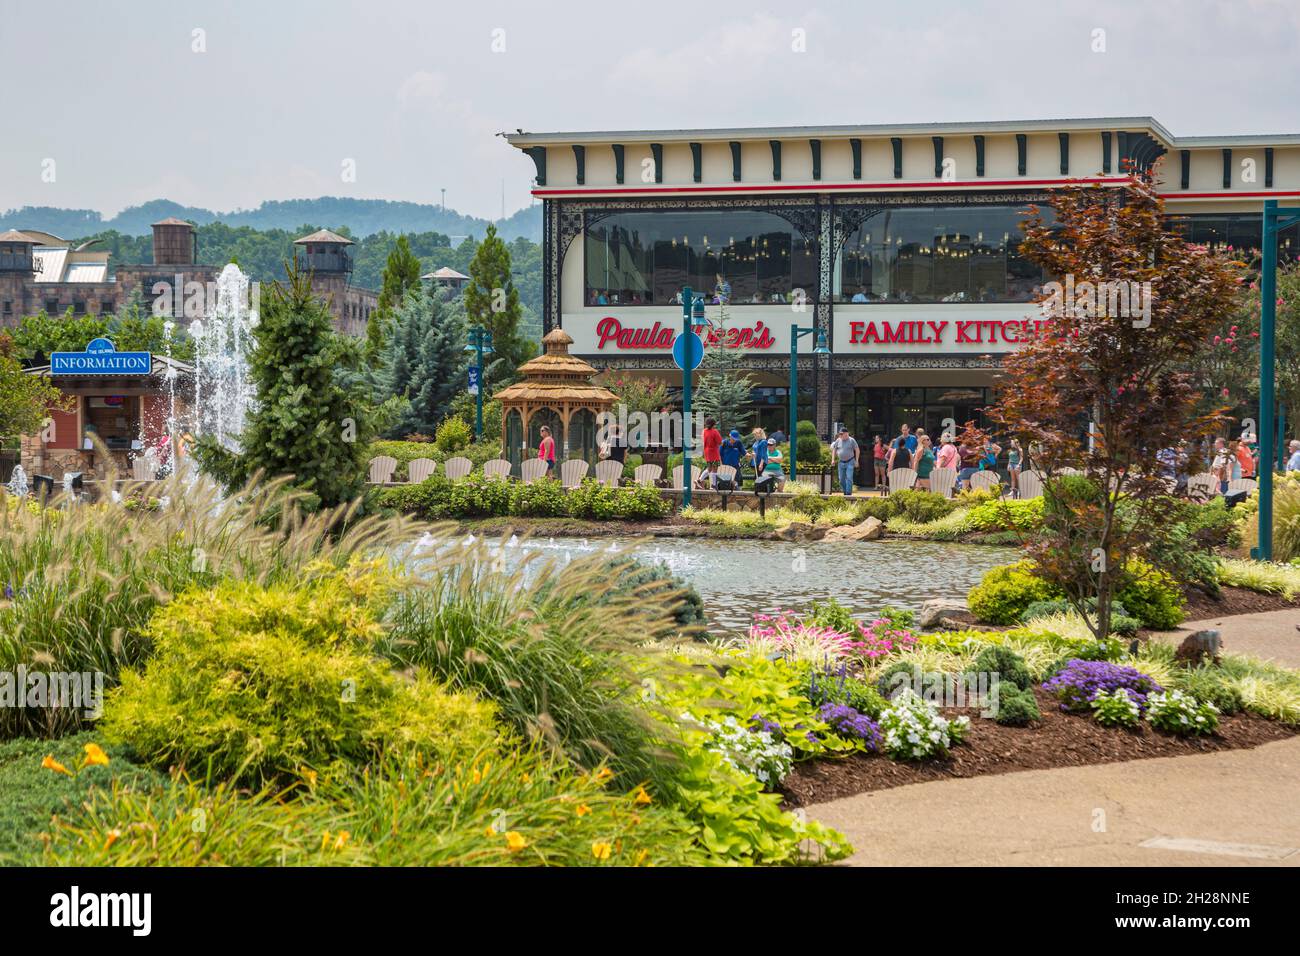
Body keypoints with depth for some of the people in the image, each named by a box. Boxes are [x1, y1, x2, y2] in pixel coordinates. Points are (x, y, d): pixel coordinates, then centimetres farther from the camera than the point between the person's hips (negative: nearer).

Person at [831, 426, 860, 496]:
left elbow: (857, 450, -3)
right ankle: (845, 492, 19)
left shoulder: (851, 440, -6)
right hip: (841, 462, 4)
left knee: (849, 478, -13)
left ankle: (849, 493, -13)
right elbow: (834, 450, 15)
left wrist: (856, 461, -8)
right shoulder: (838, 440, 4)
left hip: (850, 462, -4)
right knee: (841, 479, 6)